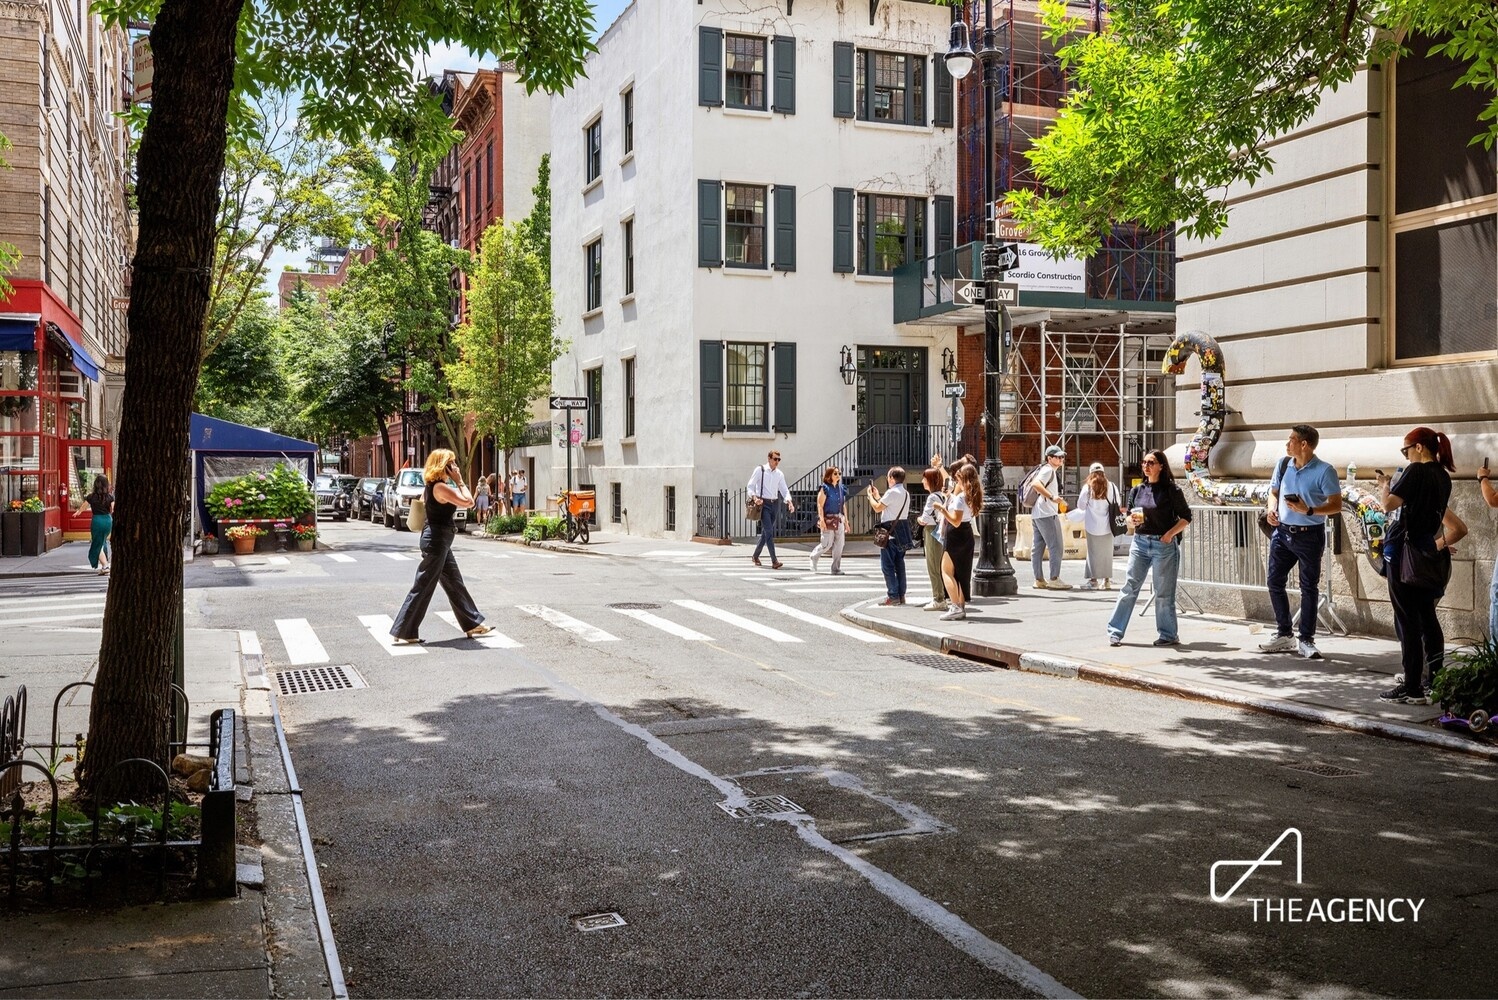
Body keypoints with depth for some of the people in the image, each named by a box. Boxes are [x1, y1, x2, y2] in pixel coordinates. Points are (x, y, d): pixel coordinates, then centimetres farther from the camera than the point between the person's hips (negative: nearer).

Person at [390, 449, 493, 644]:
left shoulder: (432, 486, 9)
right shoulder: (441, 487, -20)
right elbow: (468, 502, -22)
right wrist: (459, 481, -14)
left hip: (439, 540, 11)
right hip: (437, 540, -11)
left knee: (455, 583, 16)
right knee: (423, 587, -4)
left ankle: (472, 623, 25)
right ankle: (404, 631, 2)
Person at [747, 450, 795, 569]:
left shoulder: (780, 474, 10)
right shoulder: (760, 470, -3)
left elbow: (784, 490, 5)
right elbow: (751, 486, -4)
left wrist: (789, 501, -13)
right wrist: (754, 497, -22)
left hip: (775, 504, 5)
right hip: (763, 503, -5)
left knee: (765, 532, 12)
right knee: (769, 531, -14)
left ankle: (755, 556, 30)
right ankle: (774, 561, -19)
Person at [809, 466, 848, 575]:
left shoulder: (842, 489, 11)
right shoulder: (825, 488, -6)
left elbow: (844, 506, 16)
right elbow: (820, 506, -9)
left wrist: (846, 521, 14)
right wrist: (822, 520, -18)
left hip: (839, 519, 6)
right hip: (828, 518, -6)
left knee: (839, 543, 0)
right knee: (827, 544, -4)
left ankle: (836, 568, 7)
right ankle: (814, 556, 25)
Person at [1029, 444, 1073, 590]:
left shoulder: (1053, 471, 19)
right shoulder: (1048, 470, -12)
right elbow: (1036, 483, -28)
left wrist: (1058, 501, 22)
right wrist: (1052, 497, -32)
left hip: (1037, 514, 10)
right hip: (1047, 514, -10)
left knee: (1037, 548, 8)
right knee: (1056, 547, -5)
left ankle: (1039, 580, 12)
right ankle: (1054, 579, -4)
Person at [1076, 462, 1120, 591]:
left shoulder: (1088, 487, -7)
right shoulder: (1111, 487, -3)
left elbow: (1080, 505, -1)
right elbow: (1118, 504, 3)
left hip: (1093, 526, -2)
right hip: (1107, 526, 2)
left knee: (1093, 552, 5)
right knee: (1107, 552, 11)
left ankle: (1093, 580, 4)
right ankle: (1107, 580, 14)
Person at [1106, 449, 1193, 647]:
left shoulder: (1171, 490, -5)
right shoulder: (1139, 489, 9)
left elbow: (1186, 517, -4)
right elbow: (1130, 513, 19)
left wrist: (1170, 534, -14)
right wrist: (1133, 518, -4)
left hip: (1164, 545, -4)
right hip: (1140, 542, 4)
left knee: (1163, 592, 2)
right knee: (1129, 587, 2)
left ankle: (1169, 635, 14)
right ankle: (1115, 632, 4)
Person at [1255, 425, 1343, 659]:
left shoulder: (1324, 471, -13)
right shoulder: (1283, 464, 4)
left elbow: (1336, 504, -12)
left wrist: (1309, 510, -26)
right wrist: (1271, 508, -5)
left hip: (1310, 535, -6)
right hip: (1282, 532, 6)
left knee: (1309, 587, 3)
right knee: (1274, 581, 8)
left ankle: (1306, 640, 10)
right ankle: (1284, 635, 20)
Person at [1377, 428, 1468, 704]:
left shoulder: (1416, 471, -13)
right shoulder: (1443, 476, 12)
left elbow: (1389, 504, -19)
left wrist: (1384, 485, -2)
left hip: (1403, 552, -8)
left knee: (1408, 621, -5)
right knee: (1426, 616, 15)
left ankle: (1413, 689, -3)